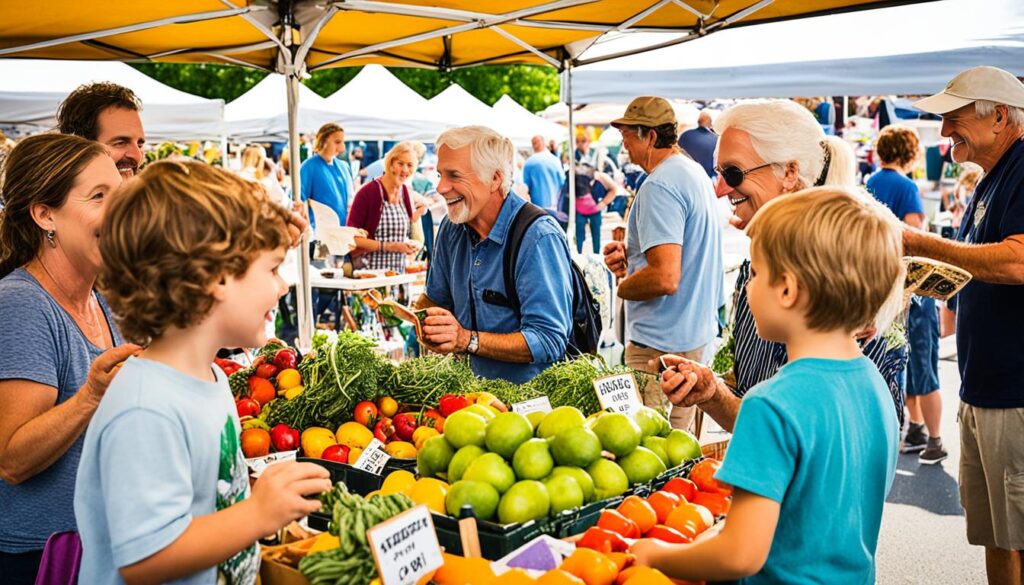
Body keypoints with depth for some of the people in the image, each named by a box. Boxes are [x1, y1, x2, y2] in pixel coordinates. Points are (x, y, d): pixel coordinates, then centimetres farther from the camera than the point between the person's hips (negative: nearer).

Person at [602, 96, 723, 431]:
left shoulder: (659, 186, -20)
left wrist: (622, 287, -10)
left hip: (662, 343, -10)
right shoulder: (695, 172, 12)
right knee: (680, 439, 18)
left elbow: (665, 278, -28)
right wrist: (630, 258, 9)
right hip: (696, 332, 10)